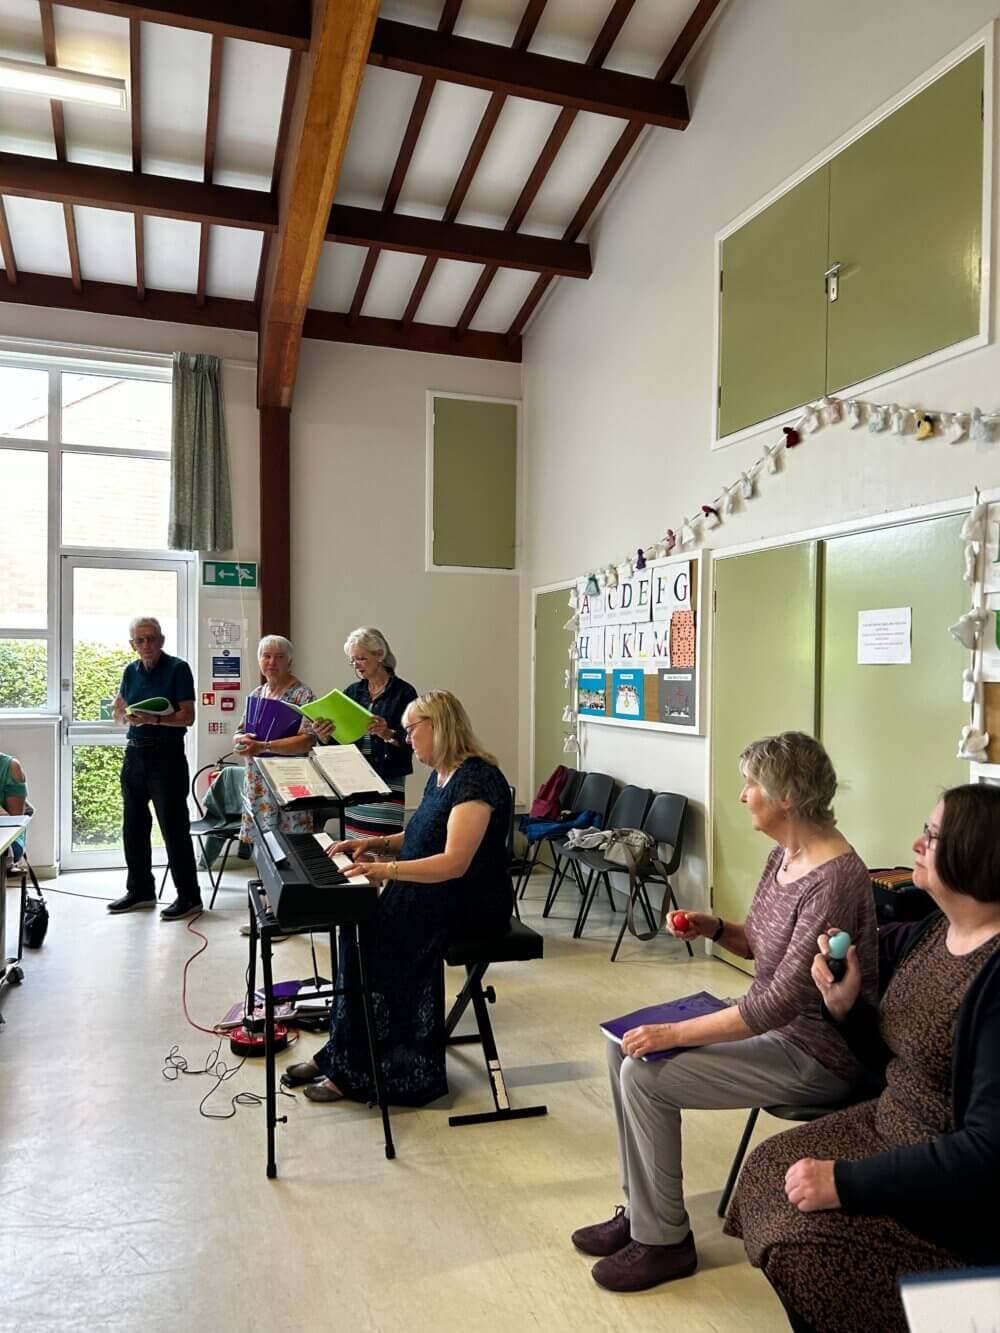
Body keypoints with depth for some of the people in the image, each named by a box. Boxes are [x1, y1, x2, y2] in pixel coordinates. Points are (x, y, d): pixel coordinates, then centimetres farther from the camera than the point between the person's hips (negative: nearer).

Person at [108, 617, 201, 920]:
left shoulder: (177, 668, -8)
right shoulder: (131, 671, 10)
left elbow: (188, 717, -13)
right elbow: (117, 711, 17)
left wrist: (154, 719, -27)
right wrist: (126, 715, -6)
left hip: (167, 754, -7)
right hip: (135, 753, 7)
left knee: (174, 827, -5)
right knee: (133, 825, 13)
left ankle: (189, 896, 3)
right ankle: (140, 890, 27)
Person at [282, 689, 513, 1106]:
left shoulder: (475, 779, -19)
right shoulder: (440, 775, 11)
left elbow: (454, 862, -27)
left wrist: (388, 870, -33)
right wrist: (375, 843, 8)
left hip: (470, 901, -9)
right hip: (432, 894, 9)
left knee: (376, 937, -21)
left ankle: (357, 1072, -6)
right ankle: (342, 1056, -2)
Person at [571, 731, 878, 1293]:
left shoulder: (834, 879, -27)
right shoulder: (784, 856, 2)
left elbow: (784, 998, -30)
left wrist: (673, 1033, -27)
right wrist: (713, 928, -4)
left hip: (817, 1055, -10)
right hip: (775, 1025, 10)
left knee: (645, 1074, -16)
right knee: (626, 1047, 3)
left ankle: (663, 1241, 5)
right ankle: (641, 1210, 16)